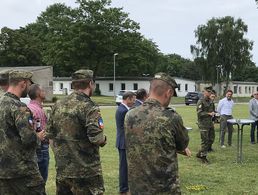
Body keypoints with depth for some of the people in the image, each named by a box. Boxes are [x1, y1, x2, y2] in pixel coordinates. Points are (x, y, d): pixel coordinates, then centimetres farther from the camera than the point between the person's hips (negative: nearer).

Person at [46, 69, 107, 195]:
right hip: (85, 171, -6)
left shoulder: (58, 105, 5)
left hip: (62, 170, 7)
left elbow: (49, 133, 11)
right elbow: (96, 137, -23)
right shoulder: (89, 107, -15)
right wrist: (104, 140, -3)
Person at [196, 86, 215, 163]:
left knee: (211, 139, 10)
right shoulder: (201, 101, -12)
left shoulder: (210, 101, 13)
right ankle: (203, 157, 7)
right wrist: (209, 114, -22)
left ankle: (199, 154, 21)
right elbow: (199, 113, -19)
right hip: (203, 124, -8)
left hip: (210, 123, 9)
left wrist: (213, 113, 8)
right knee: (205, 141, -5)